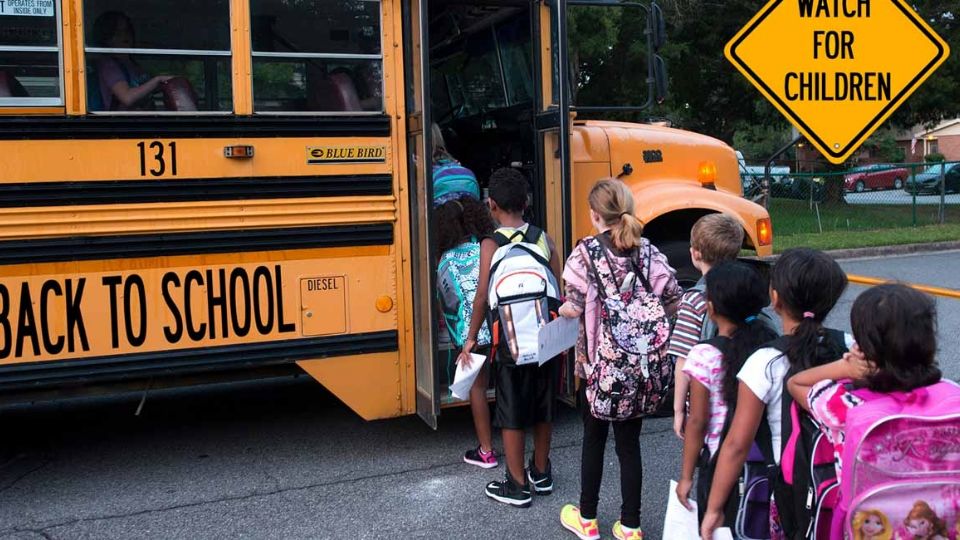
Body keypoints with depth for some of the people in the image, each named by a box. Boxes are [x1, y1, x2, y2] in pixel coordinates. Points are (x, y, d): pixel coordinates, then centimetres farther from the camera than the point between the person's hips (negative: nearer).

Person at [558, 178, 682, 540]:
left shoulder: (586, 253, -12)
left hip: (596, 362, -2)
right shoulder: (648, 252, -2)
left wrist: (561, 310, 6)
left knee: (593, 439, 14)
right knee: (629, 443, 13)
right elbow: (675, 302, -6)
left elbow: (574, 308, -16)